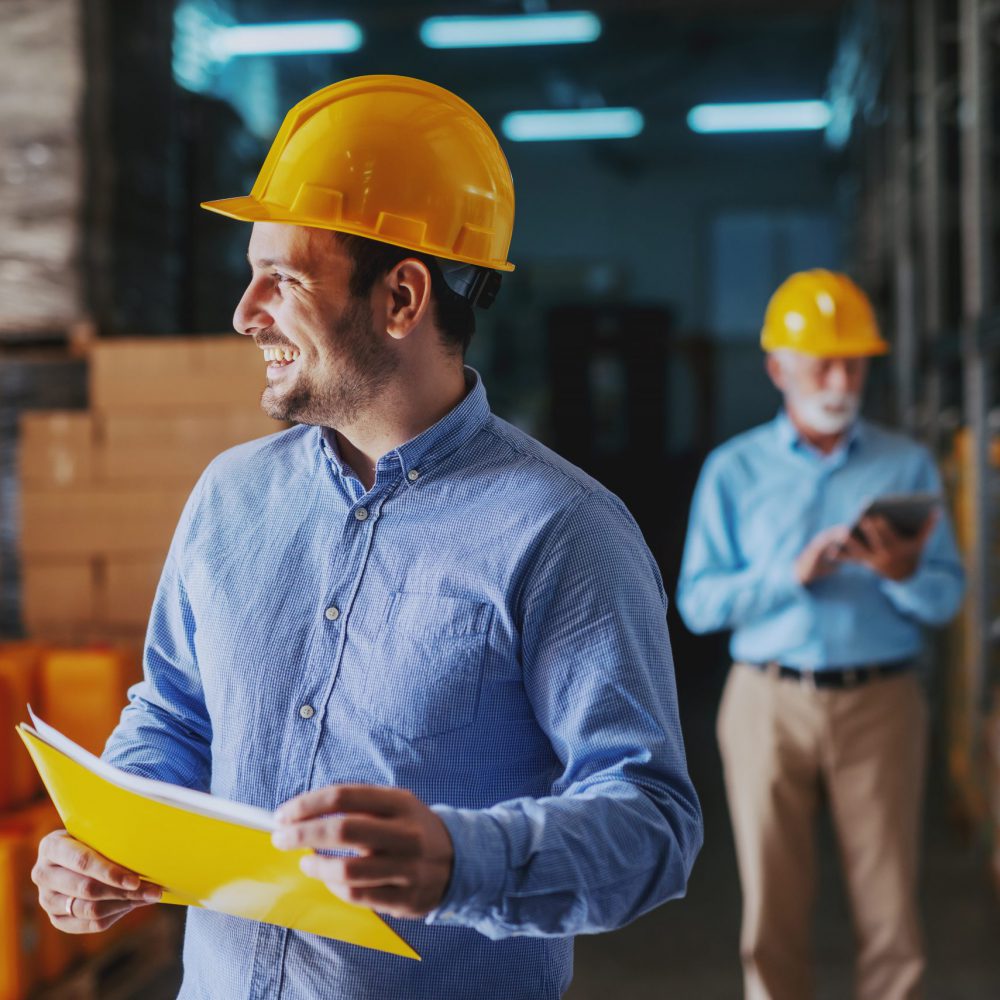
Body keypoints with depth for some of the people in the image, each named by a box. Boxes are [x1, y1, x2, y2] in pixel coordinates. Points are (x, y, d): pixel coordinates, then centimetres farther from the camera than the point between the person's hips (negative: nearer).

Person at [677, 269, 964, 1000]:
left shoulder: (907, 464, 7)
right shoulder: (734, 471, 5)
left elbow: (946, 599, 3)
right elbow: (697, 603, -2)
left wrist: (902, 572, -18)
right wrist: (793, 572, -15)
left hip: (880, 701, 1)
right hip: (770, 702, 0)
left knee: (891, 906, 1)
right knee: (774, 907, 4)